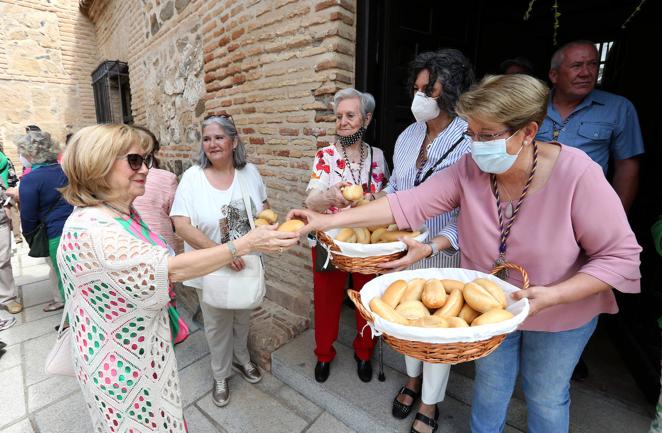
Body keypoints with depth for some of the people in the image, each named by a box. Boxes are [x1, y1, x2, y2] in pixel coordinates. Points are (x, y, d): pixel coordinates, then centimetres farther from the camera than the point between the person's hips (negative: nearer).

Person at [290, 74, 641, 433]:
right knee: (490, 387, 21)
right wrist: (329, 220, -31)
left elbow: (620, 257, -18)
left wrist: (553, 294, -33)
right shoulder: (470, 169, -19)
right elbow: (407, 204, -25)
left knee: (546, 397, 22)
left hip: (561, 316, -1)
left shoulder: (577, 174, -26)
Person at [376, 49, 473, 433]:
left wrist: (429, 247, -33)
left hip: (444, 254, -5)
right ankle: (413, 379, 51)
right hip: (403, 249, 6)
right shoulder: (408, 135, 1)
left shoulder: (470, 143, -18)